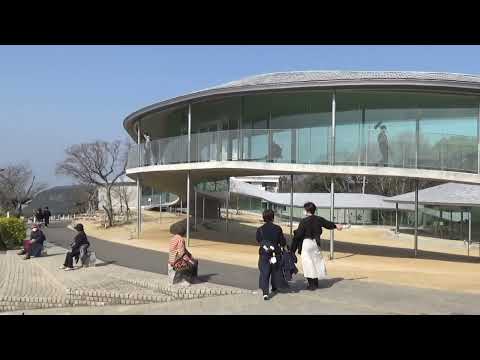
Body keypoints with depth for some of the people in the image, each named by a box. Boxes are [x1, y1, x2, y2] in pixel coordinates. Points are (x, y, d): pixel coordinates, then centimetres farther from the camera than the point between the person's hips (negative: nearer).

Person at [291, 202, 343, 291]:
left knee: (308, 263, 2)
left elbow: (298, 234, -14)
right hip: (316, 243, 6)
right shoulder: (318, 219, 1)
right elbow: (328, 223, 19)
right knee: (316, 262, 17)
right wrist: (335, 225, 42)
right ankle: (315, 283, 28)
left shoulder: (304, 221, -15)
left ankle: (311, 284, 5)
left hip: (306, 243, -6)